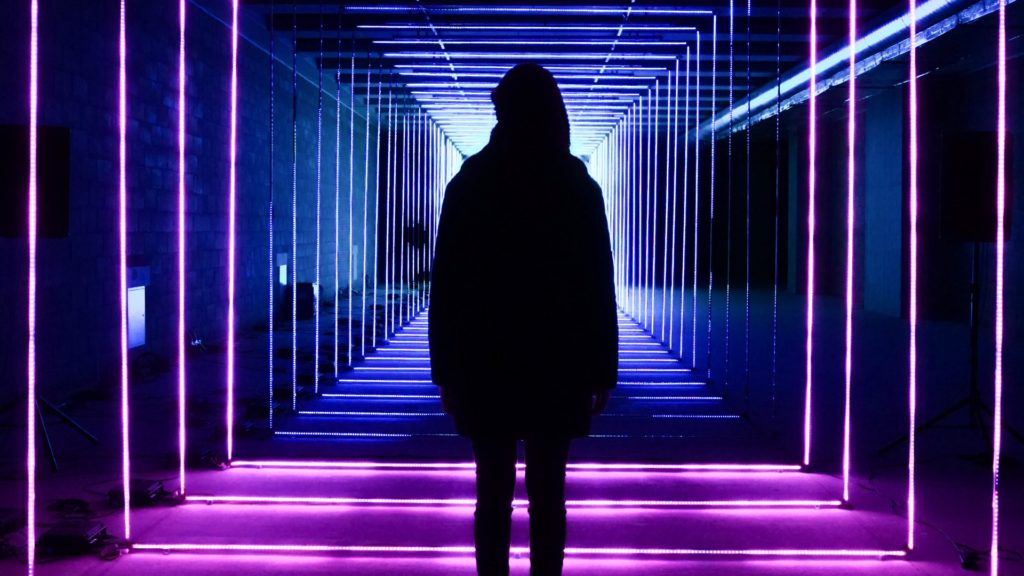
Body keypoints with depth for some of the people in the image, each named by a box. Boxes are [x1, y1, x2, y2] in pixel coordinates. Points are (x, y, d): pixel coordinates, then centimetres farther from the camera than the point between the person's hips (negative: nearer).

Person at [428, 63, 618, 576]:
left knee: (494, 491, 6)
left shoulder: (469, 183, -1)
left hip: (484, 362, 0)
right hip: (556, 363, 0)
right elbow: (599, 287, -1)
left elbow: (446, 284, -2)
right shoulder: (579, 186, 0)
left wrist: (446, 367, 4)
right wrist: (602, 371, 4)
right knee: (547, 494, 6)